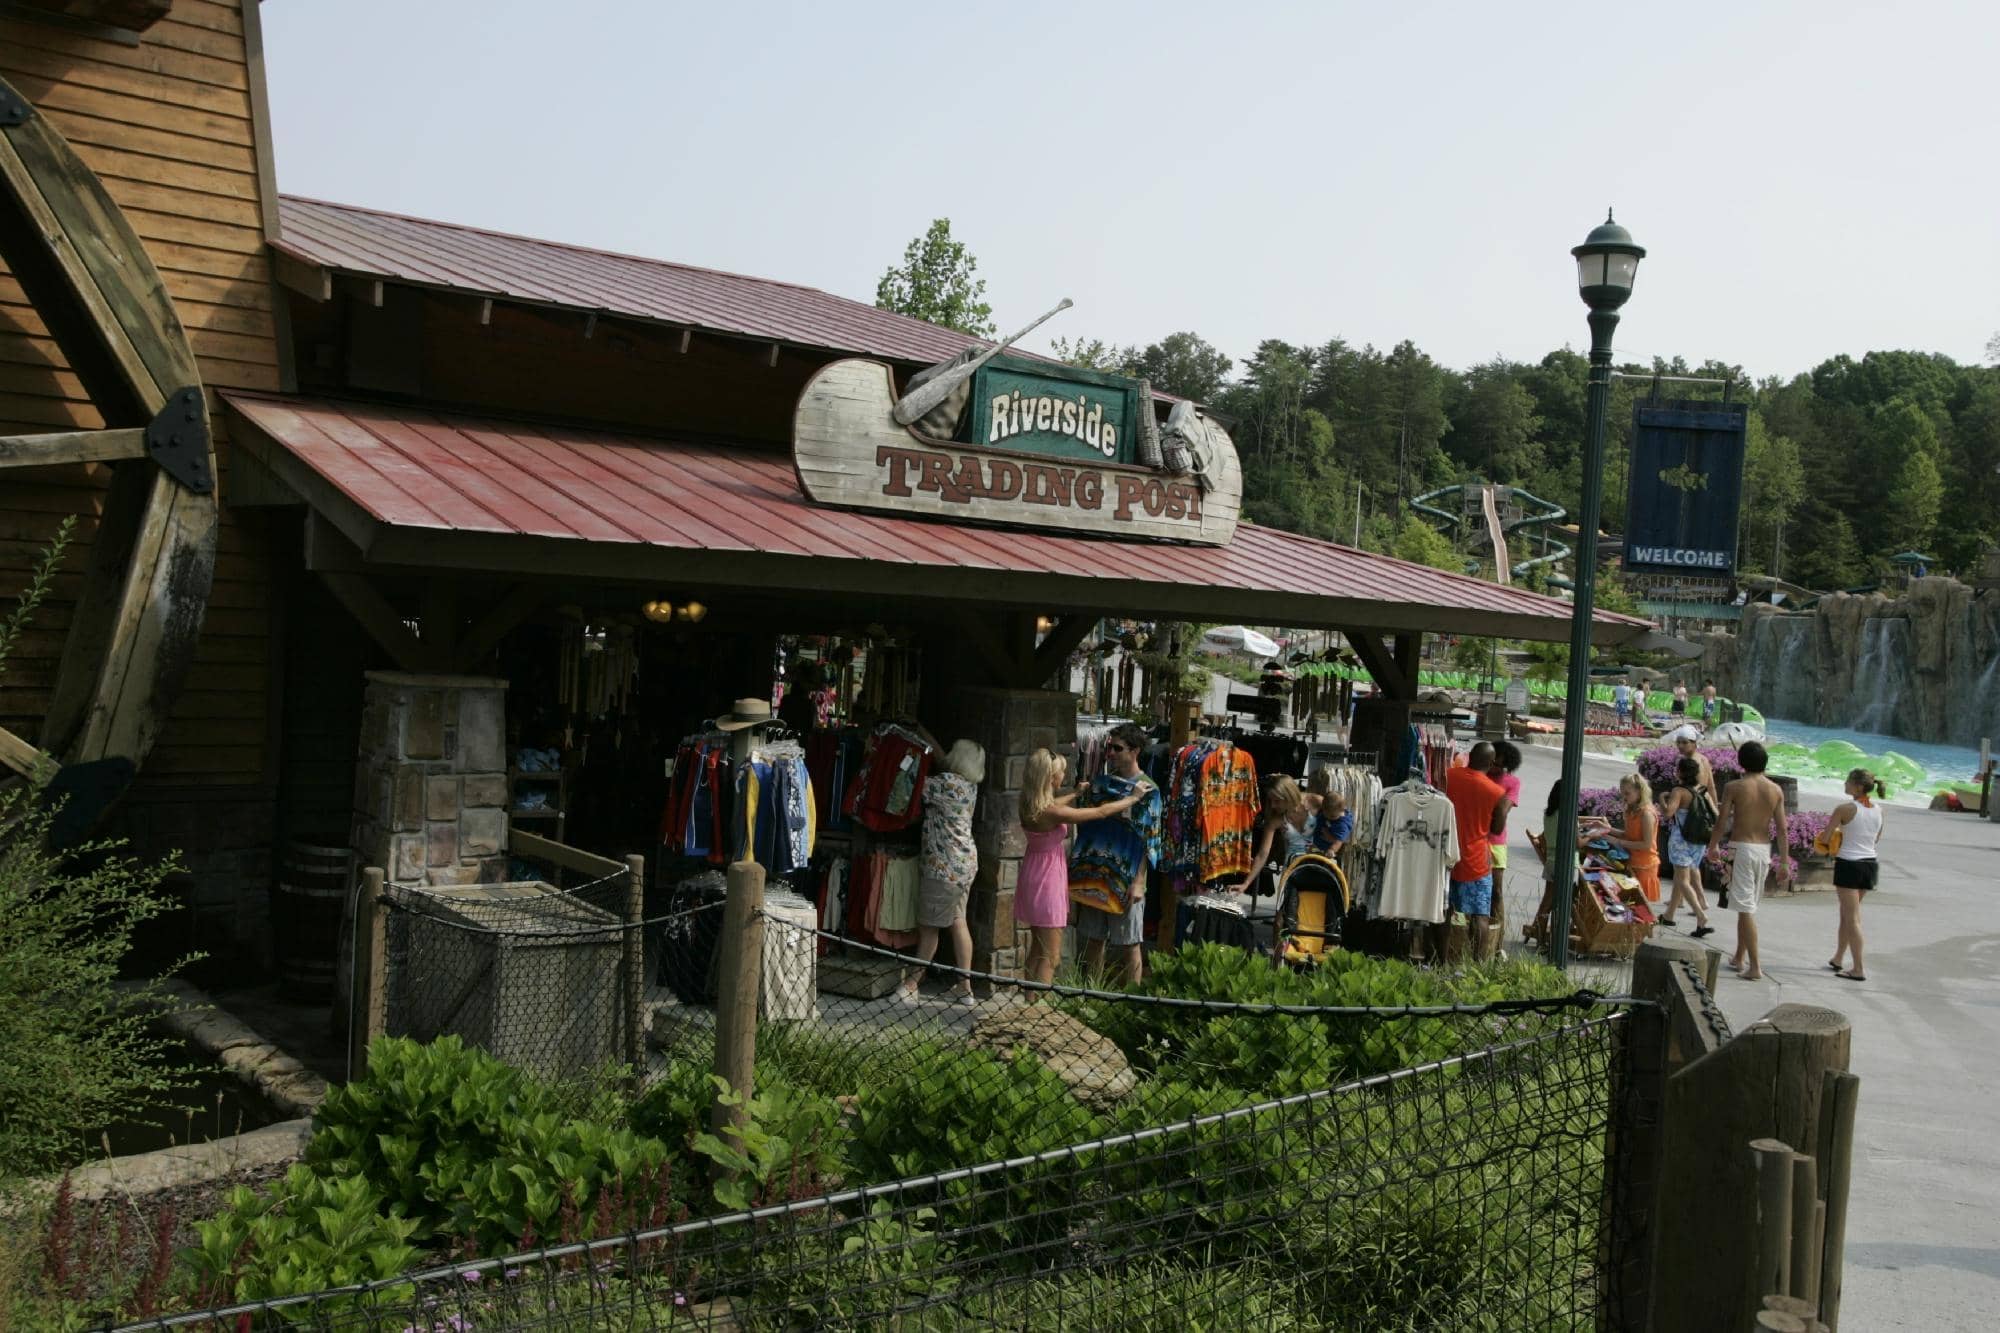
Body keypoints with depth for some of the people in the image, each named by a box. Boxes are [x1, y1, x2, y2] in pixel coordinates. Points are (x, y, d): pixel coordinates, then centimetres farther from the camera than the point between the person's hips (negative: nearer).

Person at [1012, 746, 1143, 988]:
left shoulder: (1030, 804, -2)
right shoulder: (1052, 813, -26)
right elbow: (1102, 812, -18)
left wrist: (1076, 793, 38)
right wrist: (1134, 798, -5)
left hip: (1033, 875, 9)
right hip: (1047, 879, -9)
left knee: (1037, 949, 19)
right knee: (1050, 956, -2)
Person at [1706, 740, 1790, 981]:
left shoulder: (1734, 787, -9)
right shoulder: (1776, 790, 2)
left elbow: (1721, 821, -7)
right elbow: (1782, 828, 3)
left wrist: (1713, 846, 10)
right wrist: (1784, 861, 8)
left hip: (1741, 847, -5)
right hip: (1764, 849, 5)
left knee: (1746, 908, -5)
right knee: (1748, 905, 18)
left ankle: (1754, 966, -9)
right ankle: (1739, 958, 26)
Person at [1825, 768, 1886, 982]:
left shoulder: (1845, 809, -14)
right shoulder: (1878, 811, 5)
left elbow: (1825, 838, -10)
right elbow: (1876, 841, 18)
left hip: (1848, 865, -7)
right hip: (1870, 864, 7)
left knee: (1852, 918, -2)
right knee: (1847, 914, 20)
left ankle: (1858, 969, -3)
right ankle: (1838, 958, 31)